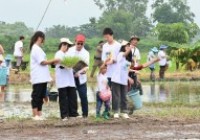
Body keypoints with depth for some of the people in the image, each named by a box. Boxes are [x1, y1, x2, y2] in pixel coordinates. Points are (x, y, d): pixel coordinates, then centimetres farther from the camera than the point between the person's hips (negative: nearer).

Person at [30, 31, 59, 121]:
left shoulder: (38, 48, 18)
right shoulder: (36, 49, -12)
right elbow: (42, 62, -17)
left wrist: (52, 62, 9)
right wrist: (53, 61, -8)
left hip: (42, 77, 10)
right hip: (38, 78, -10)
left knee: (41, 96, 10)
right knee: (36, 96, -6)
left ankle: (39, 115, 12)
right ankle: (35, 115, -3)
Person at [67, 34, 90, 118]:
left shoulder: (85, 53, 2)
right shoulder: (70, 51, 4)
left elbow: (87, 65, -8)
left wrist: (84, 70, -30)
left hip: (80, 77, -1)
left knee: (83, 96, -4)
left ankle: (85, 114, 5)